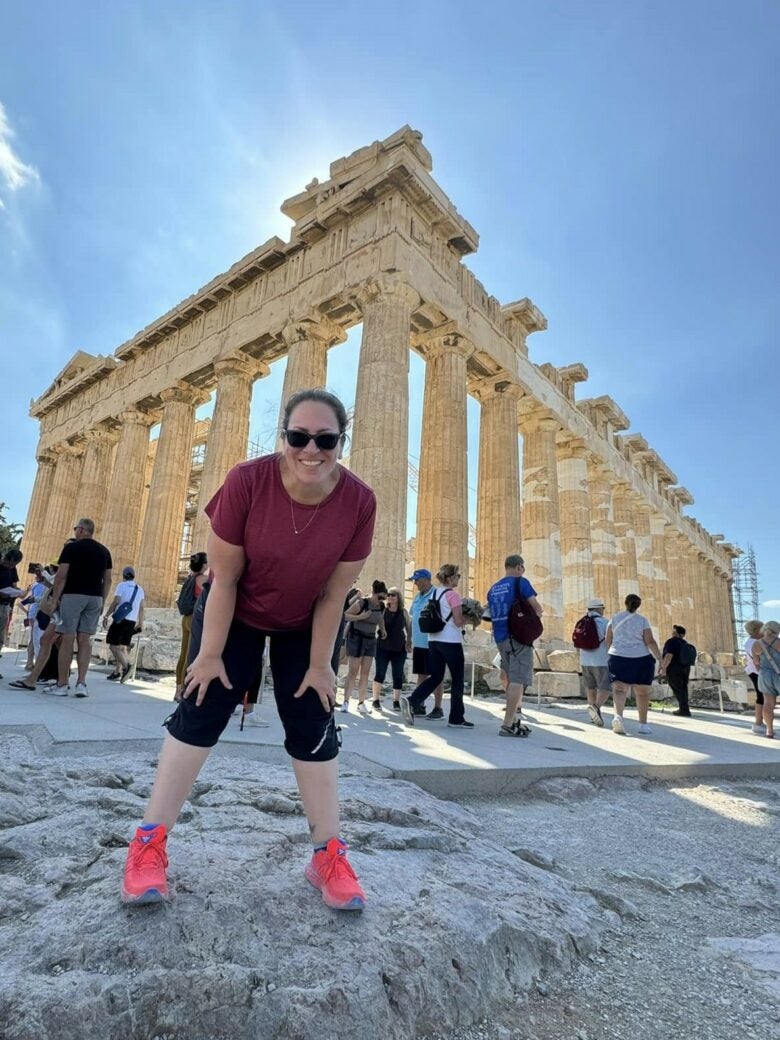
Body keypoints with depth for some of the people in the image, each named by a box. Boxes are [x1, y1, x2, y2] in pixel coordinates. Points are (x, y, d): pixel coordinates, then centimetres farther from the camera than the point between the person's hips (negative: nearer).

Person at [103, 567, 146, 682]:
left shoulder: (122, 585, -1)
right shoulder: (140, 589, 14)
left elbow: (115, 602, -9)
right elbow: (141, 608, 11)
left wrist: (106, 616, -4)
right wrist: (140, 623, 14)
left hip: (120, 619, -5)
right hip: (132, 621, 6)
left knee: (114, 645, -4)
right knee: (123, 646, 9)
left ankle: (126, 665, -23)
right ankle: (117, 672, 7)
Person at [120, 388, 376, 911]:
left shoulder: (359, 501, -28)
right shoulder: (247, 481, -31)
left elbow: (334, 594, -18)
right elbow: (224, 578, -22)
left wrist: (319, 664, -11)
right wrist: (210, 653, -14)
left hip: (305, 625, 1)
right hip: (238, 615, -1)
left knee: (314, 727, 1)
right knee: (199, 713, -3)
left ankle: (329, 855, 13)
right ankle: (149, 841, 12)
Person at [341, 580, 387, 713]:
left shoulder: (382, 607, 3)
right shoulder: (361, 603, -15)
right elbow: (345, 615, -16)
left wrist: (383, 631, 12)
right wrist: (360, 617, -26)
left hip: (371, 640, 6)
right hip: (356, 638, -6)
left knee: (365, 673, 5)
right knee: (353, 672, -4)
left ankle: (361, 702, 9)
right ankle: (345, 701, 2)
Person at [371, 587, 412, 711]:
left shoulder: (403, 612, 4)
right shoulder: (382, 610, 1)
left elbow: (409, 628, 9)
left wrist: (409, 642, 2)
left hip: (399, 648, 1)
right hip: (383, 647, -1)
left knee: (398, 675, 4)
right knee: (380, 673, -1)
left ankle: (396, 701, 14)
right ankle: (376, 700, 9)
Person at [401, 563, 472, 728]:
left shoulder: (434, 593, 12)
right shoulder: (453, 594, -11)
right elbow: (458, 622, -15)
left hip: (434, 640, 7)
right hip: (450, 641, -7)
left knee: (435, 677, 10)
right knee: (457, 679, 6)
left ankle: (412, 701, -10)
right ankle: (456, 718, 12)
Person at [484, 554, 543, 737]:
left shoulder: (493, 588, 15)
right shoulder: (520, 582, -6)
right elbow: (537, 609, -8)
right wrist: (535, 613, 12)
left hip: (500, 638, 7)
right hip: (518, 636, -7)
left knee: (512, 679, 17)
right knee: (519, 681, -7)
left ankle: (513, 720, 22)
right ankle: (507, 725, -11)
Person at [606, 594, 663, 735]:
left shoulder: (615, 618, 4)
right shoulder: (642, 620, -3)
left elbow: (608, 640, 4)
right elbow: (650, 642, -10)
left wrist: (609, 656, 18)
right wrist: (660, 659, -6)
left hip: (618, 658, 1)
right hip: (640, 659, -1)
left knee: (619, 689, -7)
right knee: (642, 692, 14)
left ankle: (618, 716, -32)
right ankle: (643, 724, 20)